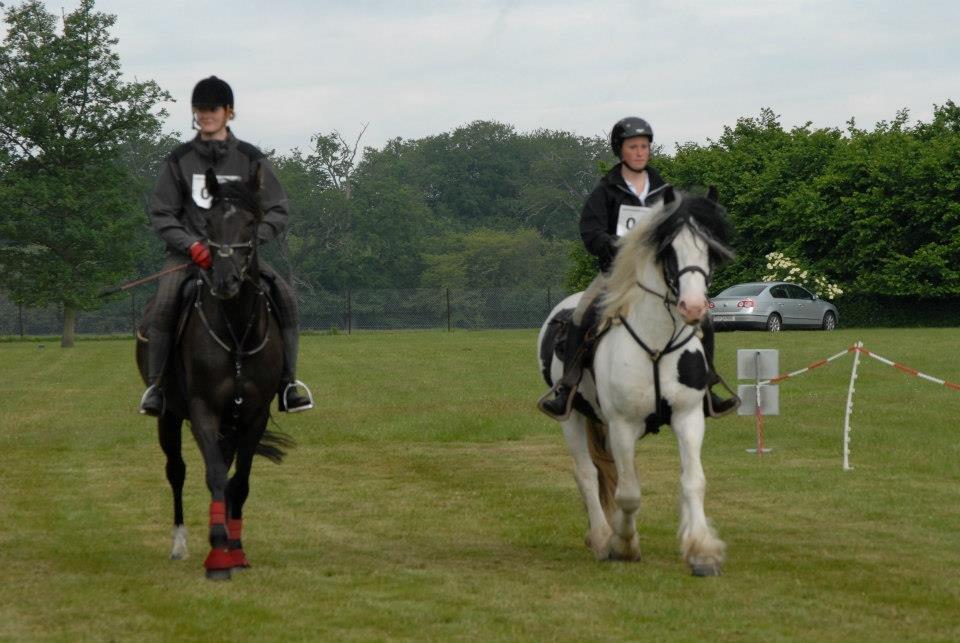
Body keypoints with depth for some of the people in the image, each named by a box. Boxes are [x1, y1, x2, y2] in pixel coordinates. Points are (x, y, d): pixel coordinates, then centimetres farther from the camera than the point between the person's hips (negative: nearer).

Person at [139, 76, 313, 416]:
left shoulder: (250, 159, 6)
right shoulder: (179, 160, 6)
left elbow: (277, 212, 5)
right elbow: (161, 214, 5)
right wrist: (192, 245, -13)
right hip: (189, 250, -1)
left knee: (284, 296, -23)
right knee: (164, 303, -29)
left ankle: (288, 381, -15)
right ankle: (155, 385, -18)